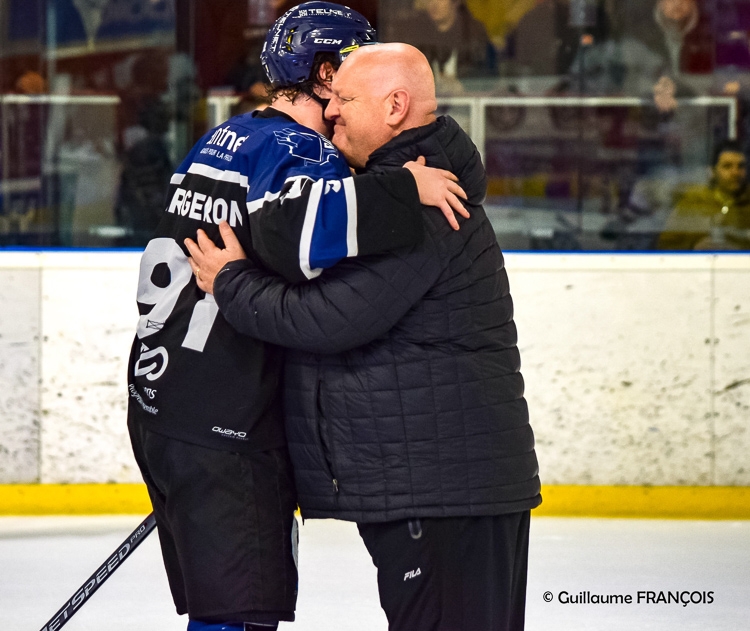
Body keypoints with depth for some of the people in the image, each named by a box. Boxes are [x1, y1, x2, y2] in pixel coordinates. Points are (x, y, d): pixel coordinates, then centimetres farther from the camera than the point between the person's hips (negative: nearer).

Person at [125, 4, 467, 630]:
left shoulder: (221, 140, 16)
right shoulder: (303, 152, -14)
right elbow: (292, 232, -35)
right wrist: (405, 187, -31)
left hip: (162, 408, 10)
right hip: (224, 429, -10)